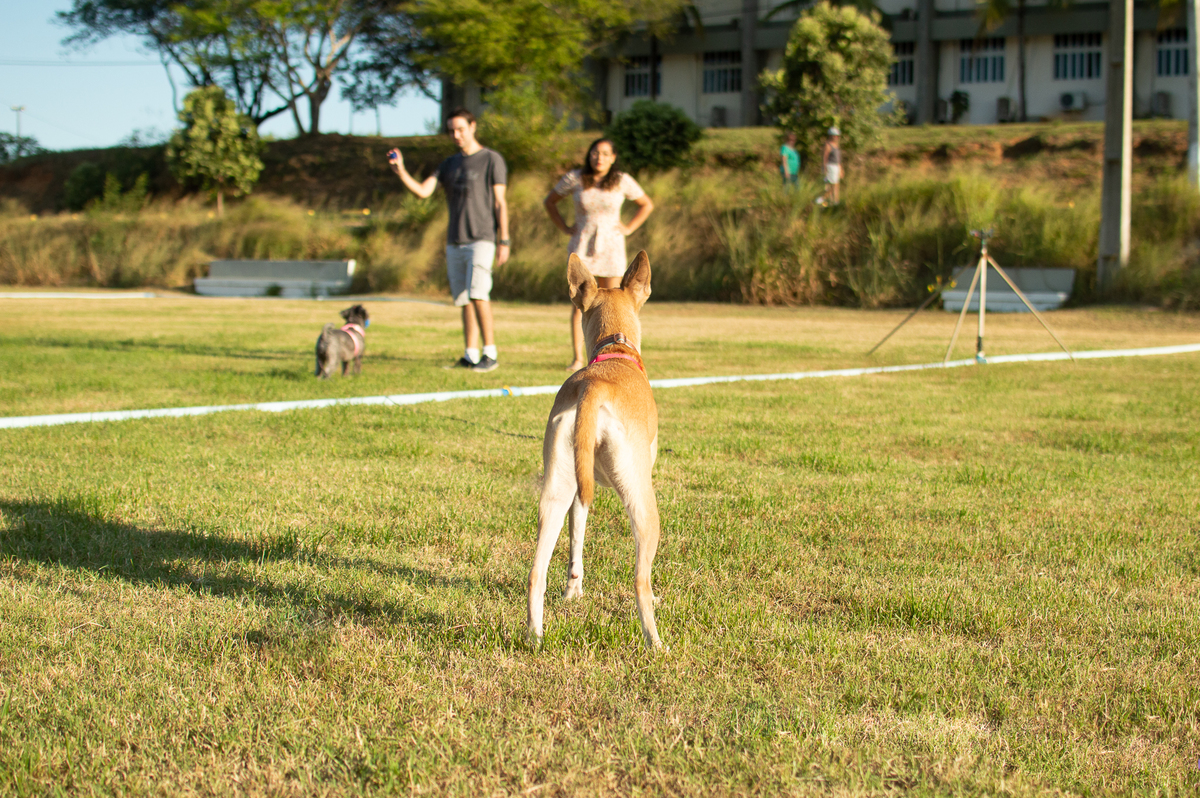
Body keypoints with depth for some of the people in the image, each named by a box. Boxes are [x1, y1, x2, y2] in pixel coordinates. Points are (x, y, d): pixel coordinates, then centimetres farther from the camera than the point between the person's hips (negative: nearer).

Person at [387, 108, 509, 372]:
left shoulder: (492, 160, -1)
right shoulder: (449, 164, 15)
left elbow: (500, 203, -4)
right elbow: (422, 191, 5)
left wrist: (504, 241, -9)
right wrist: (401, 172, -12)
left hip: (481, 240, -6)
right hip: (454, 243, 6)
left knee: (478, 294, -18)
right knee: (465, 300, 6)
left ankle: (490, 353, -13)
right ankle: (470, 356, 9)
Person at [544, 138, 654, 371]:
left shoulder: (622, 181, -1)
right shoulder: (575, 178, -2)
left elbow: (647, 204, 13)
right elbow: (550, 201, 12)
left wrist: (629, 229, 3)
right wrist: (565, 228, 4)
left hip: (611, 247, 1)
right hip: (582, 246, 0)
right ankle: (578, 358, -2)